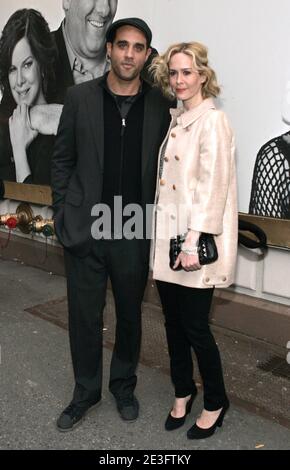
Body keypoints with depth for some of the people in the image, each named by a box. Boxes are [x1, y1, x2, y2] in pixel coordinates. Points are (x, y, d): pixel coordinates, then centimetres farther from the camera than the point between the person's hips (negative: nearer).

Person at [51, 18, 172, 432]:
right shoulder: (80, 97, -1)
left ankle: (124, 386, 38)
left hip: (135, 234, 1)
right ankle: (86, 392, 34)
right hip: (84, 229, 0)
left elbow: (163, 167, 5)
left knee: (130, 315, 15)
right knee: (84, 316, 11)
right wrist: (62, 215, 0)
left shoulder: (160, 105, 0)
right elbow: (62, 160, 4)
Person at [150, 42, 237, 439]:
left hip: (196, 242, -7)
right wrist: (171, 240, 9)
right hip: (168, 237, 7)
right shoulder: (176, 119, 13)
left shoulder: (212, 120, -11)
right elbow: (167, 180, 12)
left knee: (195, 325, 3)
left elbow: (213, 186, -17)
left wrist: (194, 243, -19)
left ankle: (216, 402, 26)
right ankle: (183, 391, 35)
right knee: (173, 321, 15)